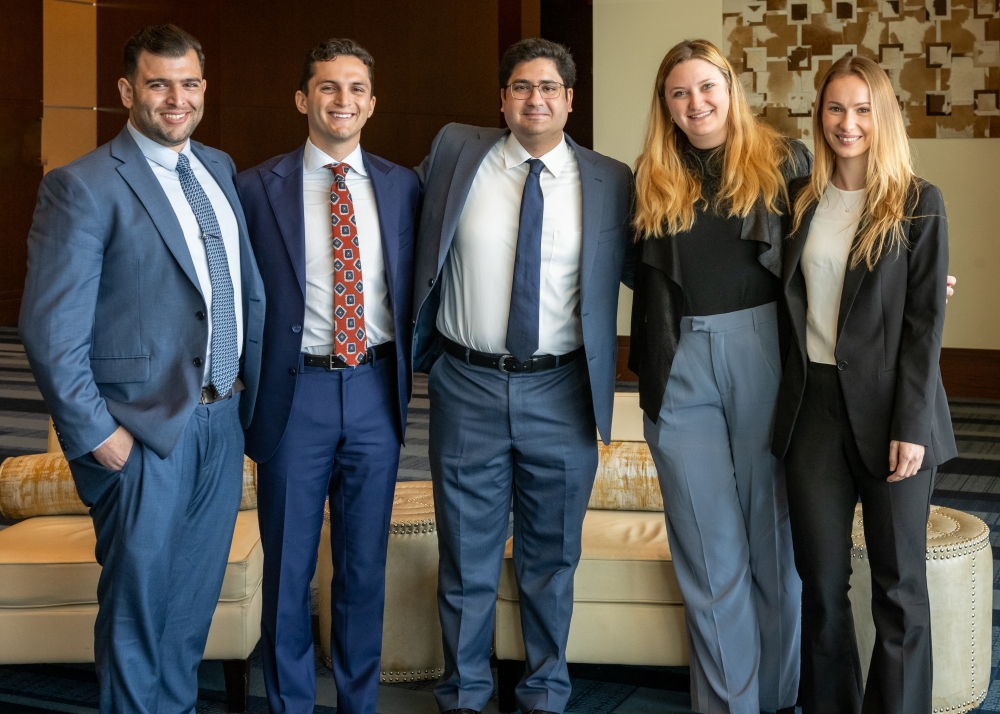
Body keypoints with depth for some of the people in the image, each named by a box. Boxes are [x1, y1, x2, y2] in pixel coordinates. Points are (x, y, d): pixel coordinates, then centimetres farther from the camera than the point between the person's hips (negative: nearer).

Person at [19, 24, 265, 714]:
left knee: (195, 602, 17)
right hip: (144, 431, -6)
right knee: (137, 605, 5)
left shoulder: (220, 170, 11)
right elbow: (50, 329, -14)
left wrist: (249, 391, 10)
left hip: (222, 423, 6)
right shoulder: (82, 186, -11)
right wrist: (95, 433, -14)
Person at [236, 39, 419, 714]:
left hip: (375, 388, 2)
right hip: (296, 390, -2)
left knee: (366, 562, 12)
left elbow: (413, 287, 13)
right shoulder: (258, 187, -1)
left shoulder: (402, 185, 6)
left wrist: (408, 370, 5)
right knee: (288, 565, 8)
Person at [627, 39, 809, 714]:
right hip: (681, 371, 2)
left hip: (766, 355, -2)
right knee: (710, 552, 5)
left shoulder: (784, 161, 4)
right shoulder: (653, 179, 11)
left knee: (773, 538, 7)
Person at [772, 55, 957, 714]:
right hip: (813, 405, 3)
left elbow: (925, 323, -7)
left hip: (888, 410, -3)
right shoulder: (802, 200, 8)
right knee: (821, 580, 9)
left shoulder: (918, 205, -3)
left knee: (899, 585, 5)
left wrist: (911, 427, -13)